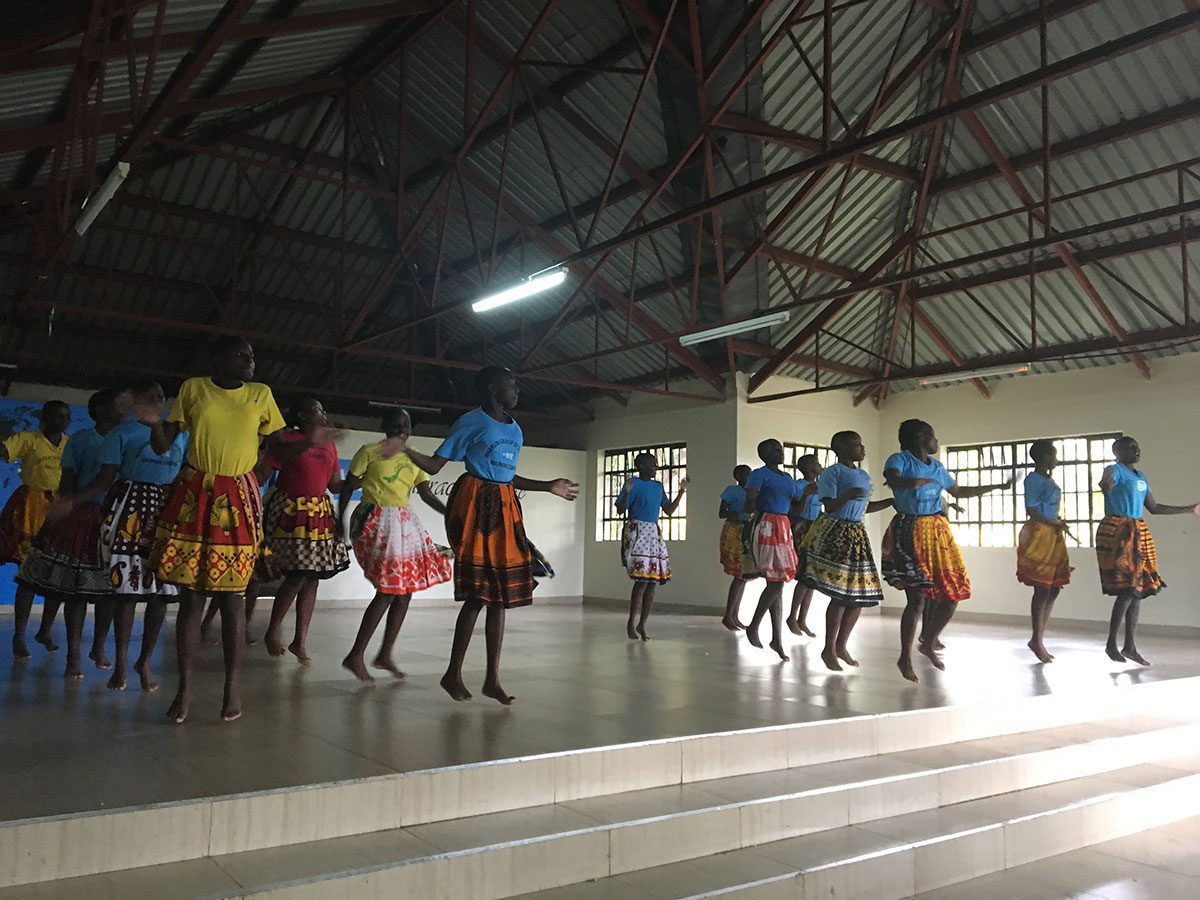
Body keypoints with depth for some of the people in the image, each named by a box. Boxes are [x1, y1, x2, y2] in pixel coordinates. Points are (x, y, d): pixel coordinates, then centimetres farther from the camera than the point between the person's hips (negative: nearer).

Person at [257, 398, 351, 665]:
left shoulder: (329, 445, 12)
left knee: (312, 579, 6)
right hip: (290, 513, -6)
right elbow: (262, 472, -10)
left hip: (319, 514, 6)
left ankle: (300, 641, 15)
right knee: (297, 576, -10)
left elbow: (336, 485, 14)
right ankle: (272, 631, 12)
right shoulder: (287, 440, -6)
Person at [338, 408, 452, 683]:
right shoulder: (369, 451, -2)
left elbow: (427, 494, 8)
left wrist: (450, 513, -5)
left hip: (404, 524, 7)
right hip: (376, 522, -7)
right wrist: (340, 519, -1)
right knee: (388, 590, -14)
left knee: (404, 590, 6)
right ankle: (355, 656, -6)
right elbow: (348, 486, 2)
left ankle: (385, 655, 18)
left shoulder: (414, 458, 13)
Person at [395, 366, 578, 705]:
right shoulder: (471, 422, -2)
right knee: (478, 592, -10)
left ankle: (493, 679, 9)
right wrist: (406, 450, -22)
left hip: (504, 507, 7)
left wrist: (549, 487, 30)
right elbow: (435, 465, -3)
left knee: (500, 593, 4)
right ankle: (453, 673, 3)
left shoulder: (515, 429, 18)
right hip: (475, 503, -7)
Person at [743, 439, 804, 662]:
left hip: (784, 528, 7)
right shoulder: (760, 474, -4)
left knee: (779, 584, 7)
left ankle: (777, 639, 10)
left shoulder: (787, 478, 19)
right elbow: (749, 504, -12)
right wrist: (752, 502, -28)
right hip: (767, 527, -7)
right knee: (775, 582, -11)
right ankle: (753, 627, 7)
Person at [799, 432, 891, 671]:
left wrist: (894, 501, 19)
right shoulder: (831, 473, -6)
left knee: (861, 593, 6)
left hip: (857, 534, 8)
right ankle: (829, 649, 2)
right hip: (835, 533, -8)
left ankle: (841, 645, 20)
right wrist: (847, 496, -30)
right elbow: (829, 506, -13)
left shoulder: (864, 475, 17)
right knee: (840, 593, -11)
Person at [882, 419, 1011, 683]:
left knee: (954, 591, 3)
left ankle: (929, 644, 24)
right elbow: (893, 480, -27)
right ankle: (905, 657, 7)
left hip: (938, 531, 7)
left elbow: (960, 492, 29)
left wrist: (997, 486, 33)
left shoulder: (936, 466, 17)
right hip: (910, 531, -7)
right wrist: (914, 482, -45)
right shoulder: (900, 459, -5)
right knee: (918, 597, -9)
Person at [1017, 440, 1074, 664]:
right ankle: (1037, 640, 3)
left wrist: (1059, 523, 8)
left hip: (1053, 536, 9)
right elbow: (1031, 510, -15)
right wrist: (1055, 524, -11)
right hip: (1038, 535, -9)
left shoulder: (1049, 479, 16)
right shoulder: (1033, 479, -10)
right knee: (1042, 590, -6)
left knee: (1054, 589, 9)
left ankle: (1039, 638, 16)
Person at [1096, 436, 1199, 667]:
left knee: (1139, 589, 5)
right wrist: (1106, 484, -52)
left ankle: (1130, 646, 10)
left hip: (1138, 534, 8)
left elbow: (1154, 508, 23)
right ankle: (1111, 644, -3)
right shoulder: (1115, 470, -7)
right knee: (1127, 589, -13)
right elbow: (1105, 483, -29)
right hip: (1117, 532, -8)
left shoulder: (1140, 476, 18)